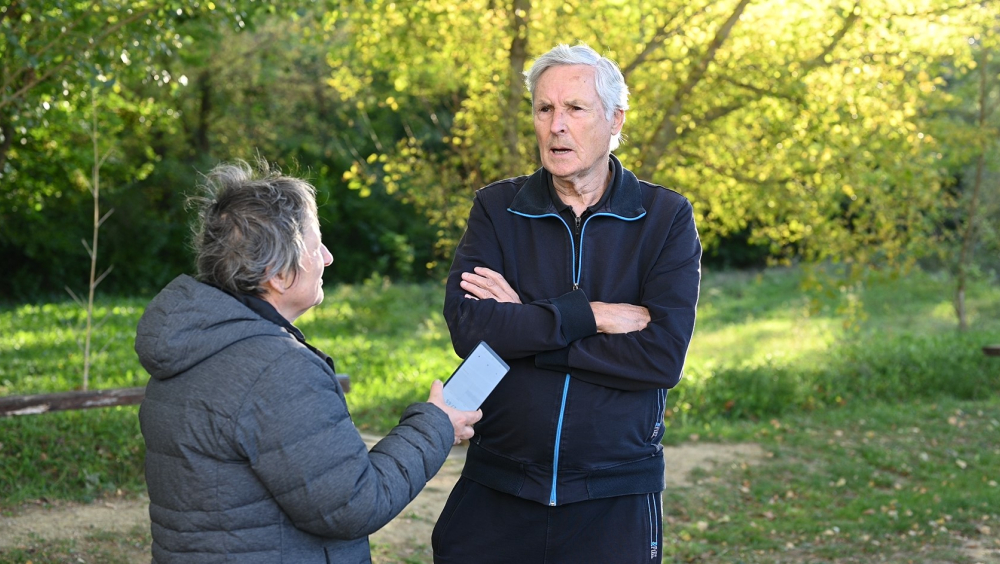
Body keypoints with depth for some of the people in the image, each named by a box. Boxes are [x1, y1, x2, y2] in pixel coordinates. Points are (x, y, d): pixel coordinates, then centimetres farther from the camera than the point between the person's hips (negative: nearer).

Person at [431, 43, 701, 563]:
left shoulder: (666, 218, -2)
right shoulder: (496, 209, 3)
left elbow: (663, 356, -15)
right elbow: (467, 326, -13)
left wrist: (521, 323, -13)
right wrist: (590, 315, -17)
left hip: (616, 500, -1)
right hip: (495, 491, 1)